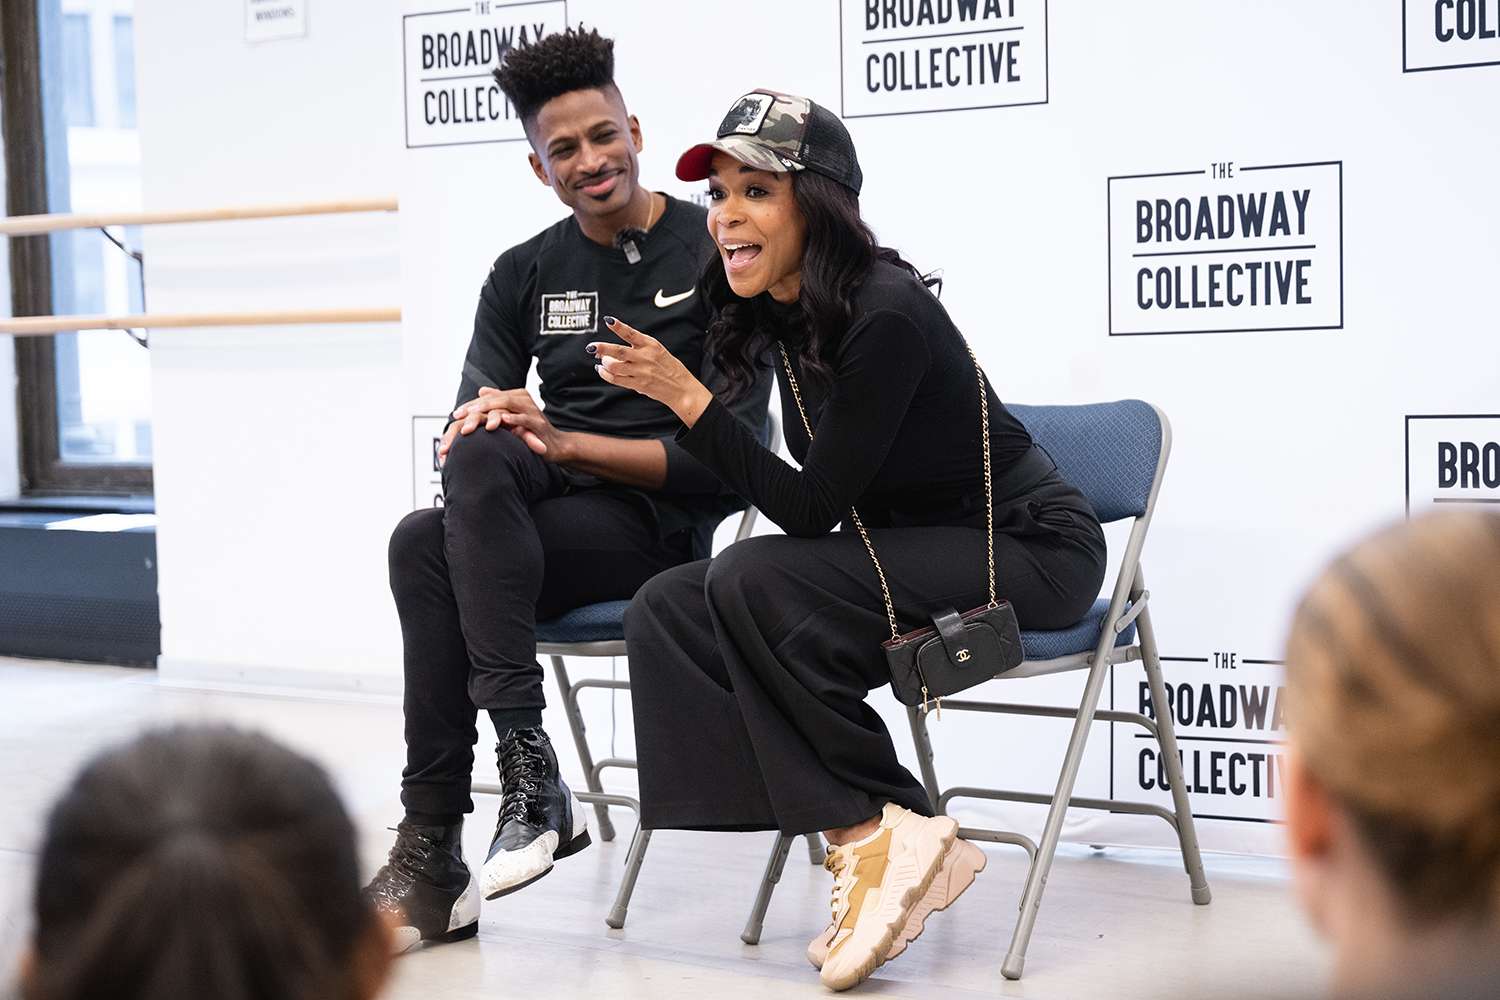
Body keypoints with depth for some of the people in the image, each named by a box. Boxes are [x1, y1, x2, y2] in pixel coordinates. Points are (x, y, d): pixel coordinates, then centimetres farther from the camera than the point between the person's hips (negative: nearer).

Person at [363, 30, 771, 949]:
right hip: (543, 505, 5)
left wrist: (563, 442, -20)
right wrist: (479, 427, -19)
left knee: (429, 547, -31)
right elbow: (474, 415, 8)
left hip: (660, 522, -5)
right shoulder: (525, 275, 13)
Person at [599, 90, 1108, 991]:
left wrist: (688, 398, -27)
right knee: (670, 609, -9)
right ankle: (868, 839, -13)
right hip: (915, 548, 9)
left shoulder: (887, 315, -25)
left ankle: (879, 834, -13)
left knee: (756, 584, -28)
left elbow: (810, 510, -24)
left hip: (1029, 549, -9)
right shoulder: (786, 310, 0)